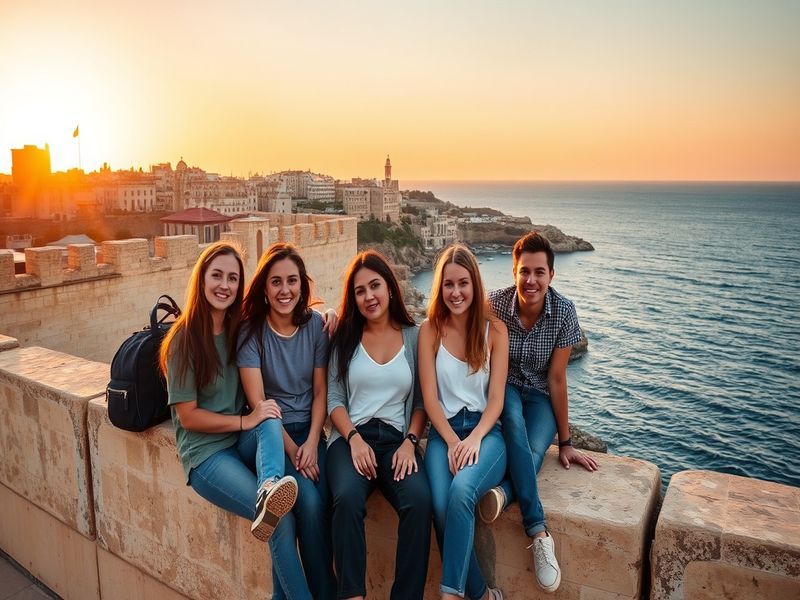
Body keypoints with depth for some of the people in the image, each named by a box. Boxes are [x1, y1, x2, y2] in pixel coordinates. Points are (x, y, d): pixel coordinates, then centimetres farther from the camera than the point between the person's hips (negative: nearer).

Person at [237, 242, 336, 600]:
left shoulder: (315, 324, 1)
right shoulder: (251, 330, -7)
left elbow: (321, 391, 2)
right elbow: (258, 401, -10)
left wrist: (312, 443, -11)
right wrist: (292, 450, -15)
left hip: (309, 431, 2)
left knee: (317, 504, -21)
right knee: (309, 500, -23)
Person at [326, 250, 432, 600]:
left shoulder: (414, 336, 10)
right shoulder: (345, 337, 11)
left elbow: (421, 400, 9)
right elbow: (334, 398, 6)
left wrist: (410, 442, -7)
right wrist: (354, 439, -11)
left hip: (397, 439, 0)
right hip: (351, 437, 0)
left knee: (420, 499, -31)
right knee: (348, 498, -33)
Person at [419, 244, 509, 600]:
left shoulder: (495, 330, 4)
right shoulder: (430, 330, 4)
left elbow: (496, 398, 0)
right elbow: (429, 397, 0)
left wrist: (474, 439, -16)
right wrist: (452, 441, -13)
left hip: (486, 430, 0)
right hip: (443, 430, 1)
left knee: (462, 491, -32)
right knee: (441, 506, -26)